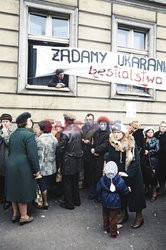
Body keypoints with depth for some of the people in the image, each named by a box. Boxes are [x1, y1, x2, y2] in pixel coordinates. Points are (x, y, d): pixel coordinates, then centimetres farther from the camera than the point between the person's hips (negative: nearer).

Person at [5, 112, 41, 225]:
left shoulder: (13, 134, 10)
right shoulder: (28, 134, -15)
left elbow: (10, 151, 15)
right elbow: (32, 155, -18)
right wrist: (36, 171, -12)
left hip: (11, 166, 8)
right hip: (23, 167, -8)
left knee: (15, 190, 17)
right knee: (23, 191, 5)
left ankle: (15, 214, 32)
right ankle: (23, 216, 18)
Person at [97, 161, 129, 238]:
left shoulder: (102, 180, -17)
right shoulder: (120, 181, -20)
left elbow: (98, 190, -3)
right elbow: (125, 191, -8)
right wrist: (128, 189, 14)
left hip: (104, 202, 2)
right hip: (114, 202, -2)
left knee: (105, 216, 22)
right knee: (113, 217, 11)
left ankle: (106, 229, 39)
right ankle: (113, 233, 24)